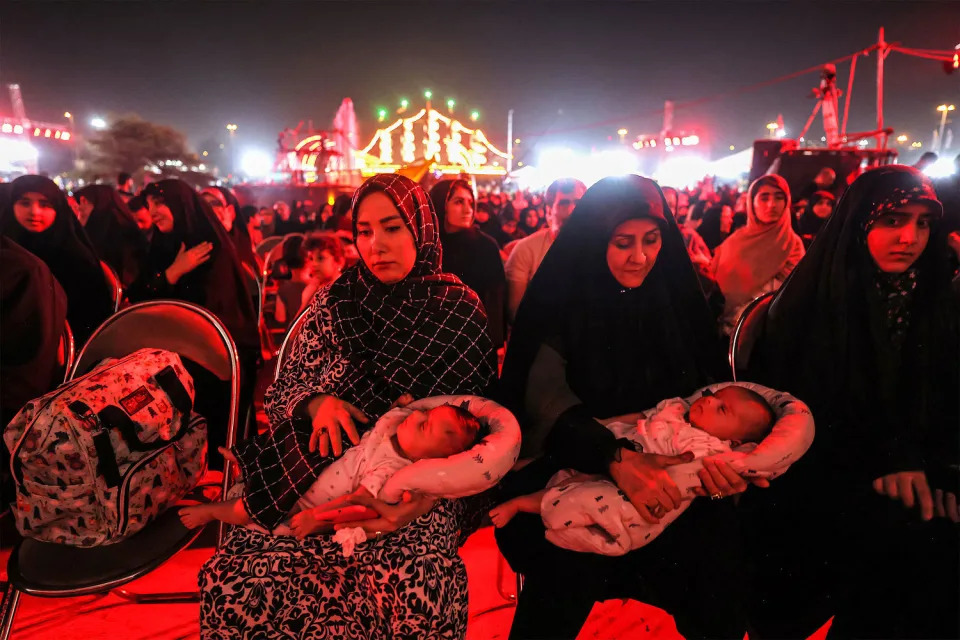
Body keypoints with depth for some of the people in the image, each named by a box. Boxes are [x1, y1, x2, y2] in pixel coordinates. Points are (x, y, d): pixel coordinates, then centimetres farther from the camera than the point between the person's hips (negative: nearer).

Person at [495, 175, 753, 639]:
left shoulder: (675, 296, 5)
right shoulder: (561, 299, -6)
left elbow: (709, 386, 4)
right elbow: (545, 395, -18)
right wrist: (615, 458, -33)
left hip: (664, 470, 3)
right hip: (570, 473, -3)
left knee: (714, 539, -13)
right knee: (574, 567, -19)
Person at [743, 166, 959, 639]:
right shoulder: (811, 300, -8)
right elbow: (789, 398, -8)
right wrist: (877, 460, -16)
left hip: (915, 471, 4)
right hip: (823, 471, -4)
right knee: (915, 540, -20)